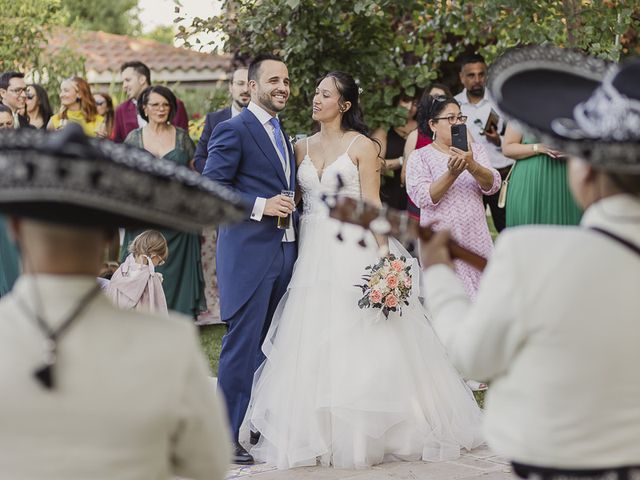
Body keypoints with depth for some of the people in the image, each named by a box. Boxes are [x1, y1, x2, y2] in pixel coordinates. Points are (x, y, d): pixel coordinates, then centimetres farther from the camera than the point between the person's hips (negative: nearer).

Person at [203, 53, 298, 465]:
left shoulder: (282, 134, 19)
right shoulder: (233, 130, -7)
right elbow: (211, 187, -14)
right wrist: (260, 205, -20)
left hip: (285, 252, 8)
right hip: (249, 251, -8)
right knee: (243, 346, -5)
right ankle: (227, 435, 2)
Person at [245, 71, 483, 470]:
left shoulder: (362, 146, -2)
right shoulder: (303, 148, 12)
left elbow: (372, 205, -7)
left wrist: (381, 258, -15)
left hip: (352, 250, -5)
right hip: (313, 253, 5)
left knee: (360, 344, -2)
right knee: (313, 345, 5)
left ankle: (365, 433, 6)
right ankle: (317, 433, 13)